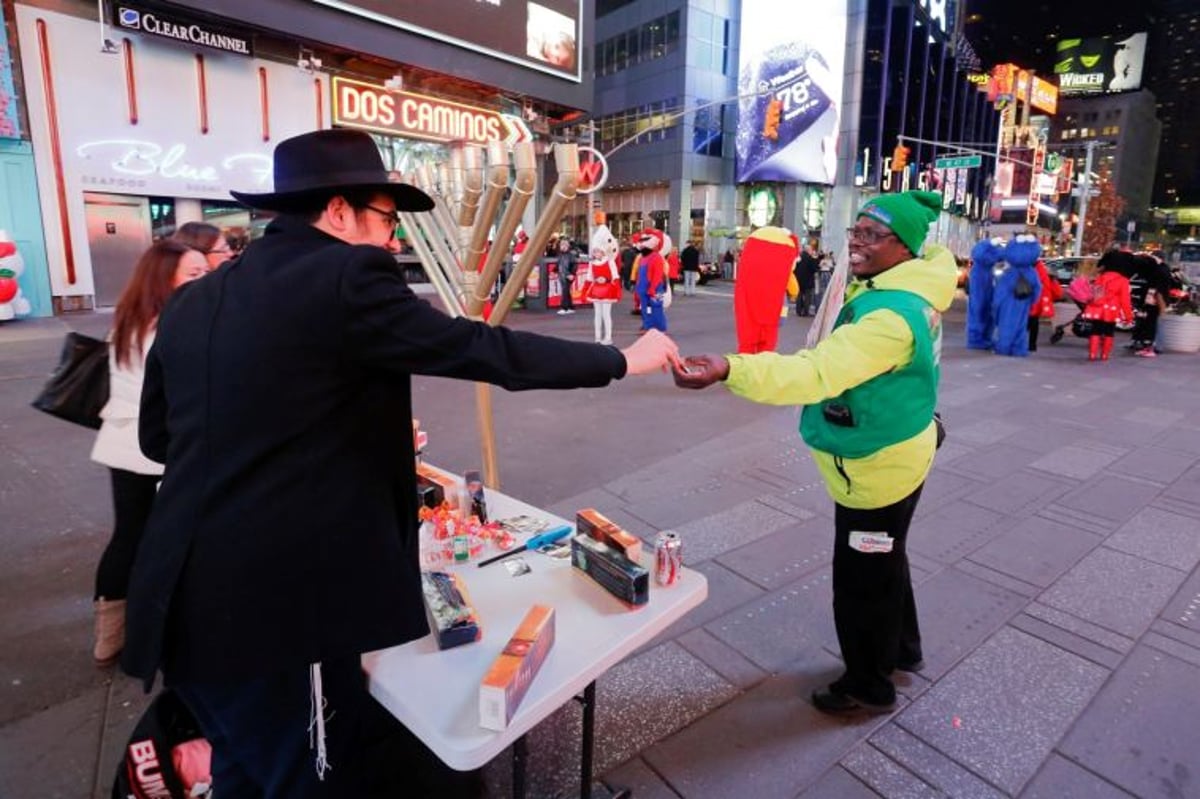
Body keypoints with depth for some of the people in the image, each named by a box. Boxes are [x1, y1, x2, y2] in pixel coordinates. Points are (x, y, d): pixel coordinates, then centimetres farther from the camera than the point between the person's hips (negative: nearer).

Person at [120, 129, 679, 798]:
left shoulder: (194, 301, 8)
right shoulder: (346, 280, -15)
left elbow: (158, 437, 16)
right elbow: (484, 349, -14)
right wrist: (623, 359, -1)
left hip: (185, 604, 8)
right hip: (277, 609, -8)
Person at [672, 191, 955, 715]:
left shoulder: (891, 315, -31)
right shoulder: (909, 292, 2)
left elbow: (817, 373, -44)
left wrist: (728, 370, -55)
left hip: (876, 466, -11)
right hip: (891, 455, 11)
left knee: (860, 578, 8)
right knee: (884, 562, 28)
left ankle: (868, 685, 30)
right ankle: (901, 648, 50)